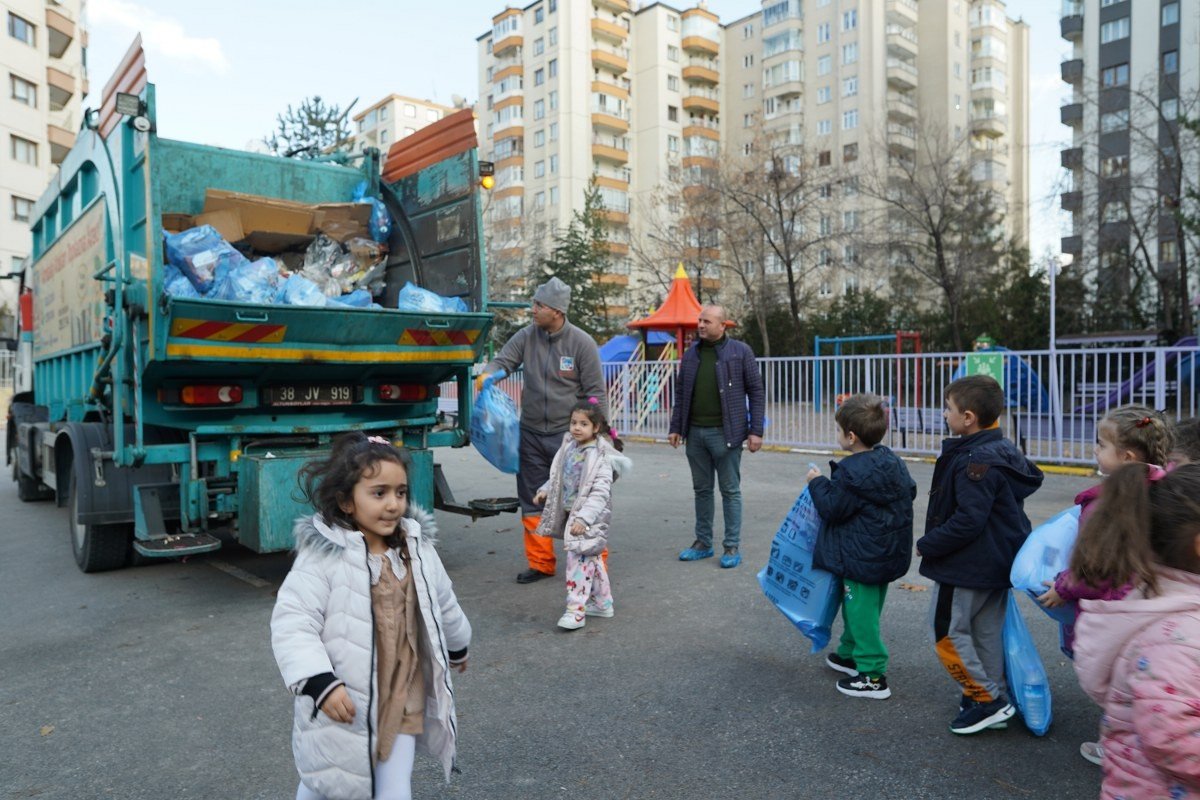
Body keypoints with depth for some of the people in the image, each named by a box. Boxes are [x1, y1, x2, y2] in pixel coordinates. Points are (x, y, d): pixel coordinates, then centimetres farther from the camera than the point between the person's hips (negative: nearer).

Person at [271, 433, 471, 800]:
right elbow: (291, 624, -21)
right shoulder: (323, 555, -19)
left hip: (401, 703, 3)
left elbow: (443, 604, 14)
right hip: (343, 703, -3)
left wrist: (457, 646, 28)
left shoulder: (417, 548, -2)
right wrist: (320, 682, -31)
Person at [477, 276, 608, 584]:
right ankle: (541, 563, 26)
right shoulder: (526, 336, 2)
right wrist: (487, 374, -27)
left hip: (568, 434, -5)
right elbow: (503, 360, -3)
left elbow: (596, 393, -7)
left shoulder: (582, 343, -9)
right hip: (531, 433, 5)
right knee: (532, 501, 12)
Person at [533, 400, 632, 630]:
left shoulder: (600, 456, -19)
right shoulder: (570, 448, 5)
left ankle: (576, 611, -6)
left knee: (579, 559, -12)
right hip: (571, 512, 8)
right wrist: (546, 490, 10)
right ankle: (603, 603, 31)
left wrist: (584, 517, -32)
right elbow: (560, 477, 21)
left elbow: (601, 492, -25)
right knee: (590, 558, 17)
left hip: (590, 517, -8)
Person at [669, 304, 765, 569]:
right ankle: (703, 542, 24)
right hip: (695, 432, 5)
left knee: (730, 491, 4)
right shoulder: (690, 354, 10)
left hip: (724, 432, -4)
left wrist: (755, 430, -8)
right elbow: (680, 393, 14)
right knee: (702, 490, 13)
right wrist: (676, 427, 9)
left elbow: (756, 392, -3)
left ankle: (732, 546, 13)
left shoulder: (740, 352, -3)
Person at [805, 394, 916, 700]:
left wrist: (817, 483, -4)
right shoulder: (892, 461, 3)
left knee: (861, 612, 1)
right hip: (890, 553, 9)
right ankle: (850, 654, 38)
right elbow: (910, 491, 15)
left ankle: (872, 676, 7)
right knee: (860, 607, 22)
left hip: (861, 558, -9)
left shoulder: (850, 473, -23)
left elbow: (832, 509, -17)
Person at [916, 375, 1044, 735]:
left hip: (966, 567, -10)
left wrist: (927, 545, -16)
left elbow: (968, 520, -29)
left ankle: (986, 699, 8)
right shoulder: (1003, 450, 7)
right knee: (987, 631, 18)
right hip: (998, 561, 10)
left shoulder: (975, 462, -25)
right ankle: (991, 699, 29)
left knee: (948, 629, 2)